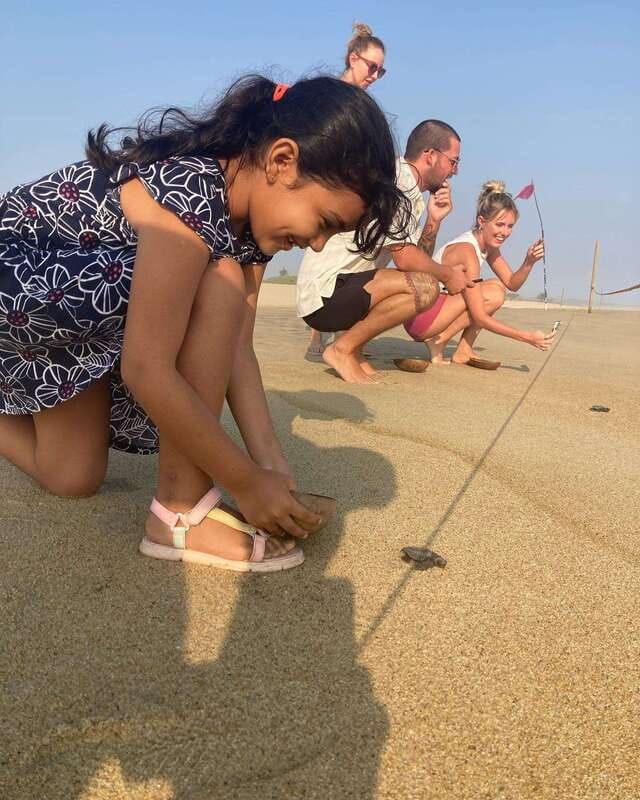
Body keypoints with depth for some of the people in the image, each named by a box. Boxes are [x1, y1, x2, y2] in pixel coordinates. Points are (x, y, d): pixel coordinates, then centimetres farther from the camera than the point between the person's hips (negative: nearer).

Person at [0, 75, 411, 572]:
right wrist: (249, 484, -27)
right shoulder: (187, 191, -33)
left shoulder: (251, 210, -5)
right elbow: (149, 370, -34)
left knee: (75, 477, 8)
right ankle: (183, 515, -21)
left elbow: (234, 345, -7)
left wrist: (270, 462, -14)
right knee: (217, 287, -29)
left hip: (69, 298, 8)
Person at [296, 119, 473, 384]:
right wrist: (448, 275, -3)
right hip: (324, 295, -10)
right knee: (425, 287, -22)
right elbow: (405, 258, -19)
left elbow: (420, 258, 16)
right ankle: (343, 349, -10)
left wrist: (434, 219, 2)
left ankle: (351, 347, 9)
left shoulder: (412, 191, 16)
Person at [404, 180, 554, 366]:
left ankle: (463, 352, 3)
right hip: (419, 315, -9)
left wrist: (529, 262, -14)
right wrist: (527, 337, -25)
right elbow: (479, 317, -23)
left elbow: (512, 284, 7)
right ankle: (437, 342, -11)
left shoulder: (489, 245, 6)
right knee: (493, 295, -19)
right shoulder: (466, 251, -22)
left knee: (498, 287, 6)